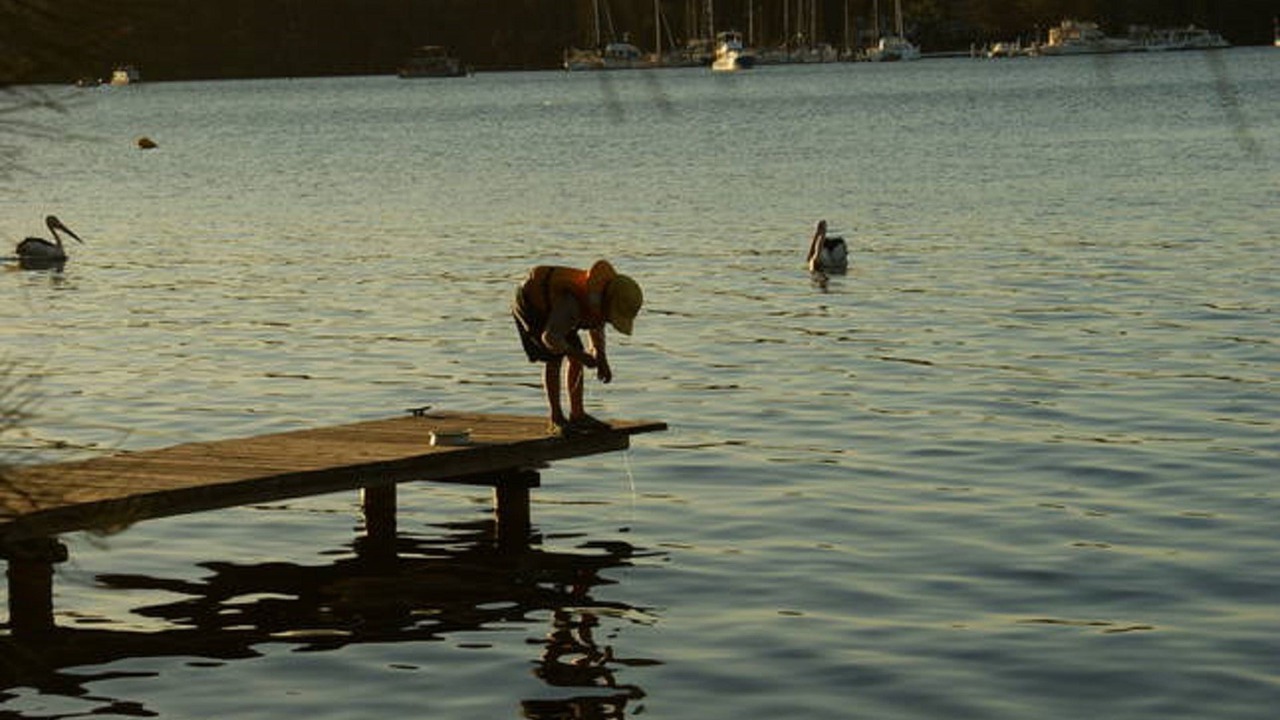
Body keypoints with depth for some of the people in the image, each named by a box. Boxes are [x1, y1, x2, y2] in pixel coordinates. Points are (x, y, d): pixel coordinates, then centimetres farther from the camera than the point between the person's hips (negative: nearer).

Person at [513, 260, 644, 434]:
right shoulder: (574, 304, -41)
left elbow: (596, 325, 8)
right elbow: (550, 338, -47)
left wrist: (602, 360, -1)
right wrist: (581, 356, -38)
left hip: (548, 302, 8)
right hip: (529, 304, -8)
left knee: (575, 358, 1)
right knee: (554, 358, -16)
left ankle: (577, 415, 7)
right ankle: (557, 419, -9)